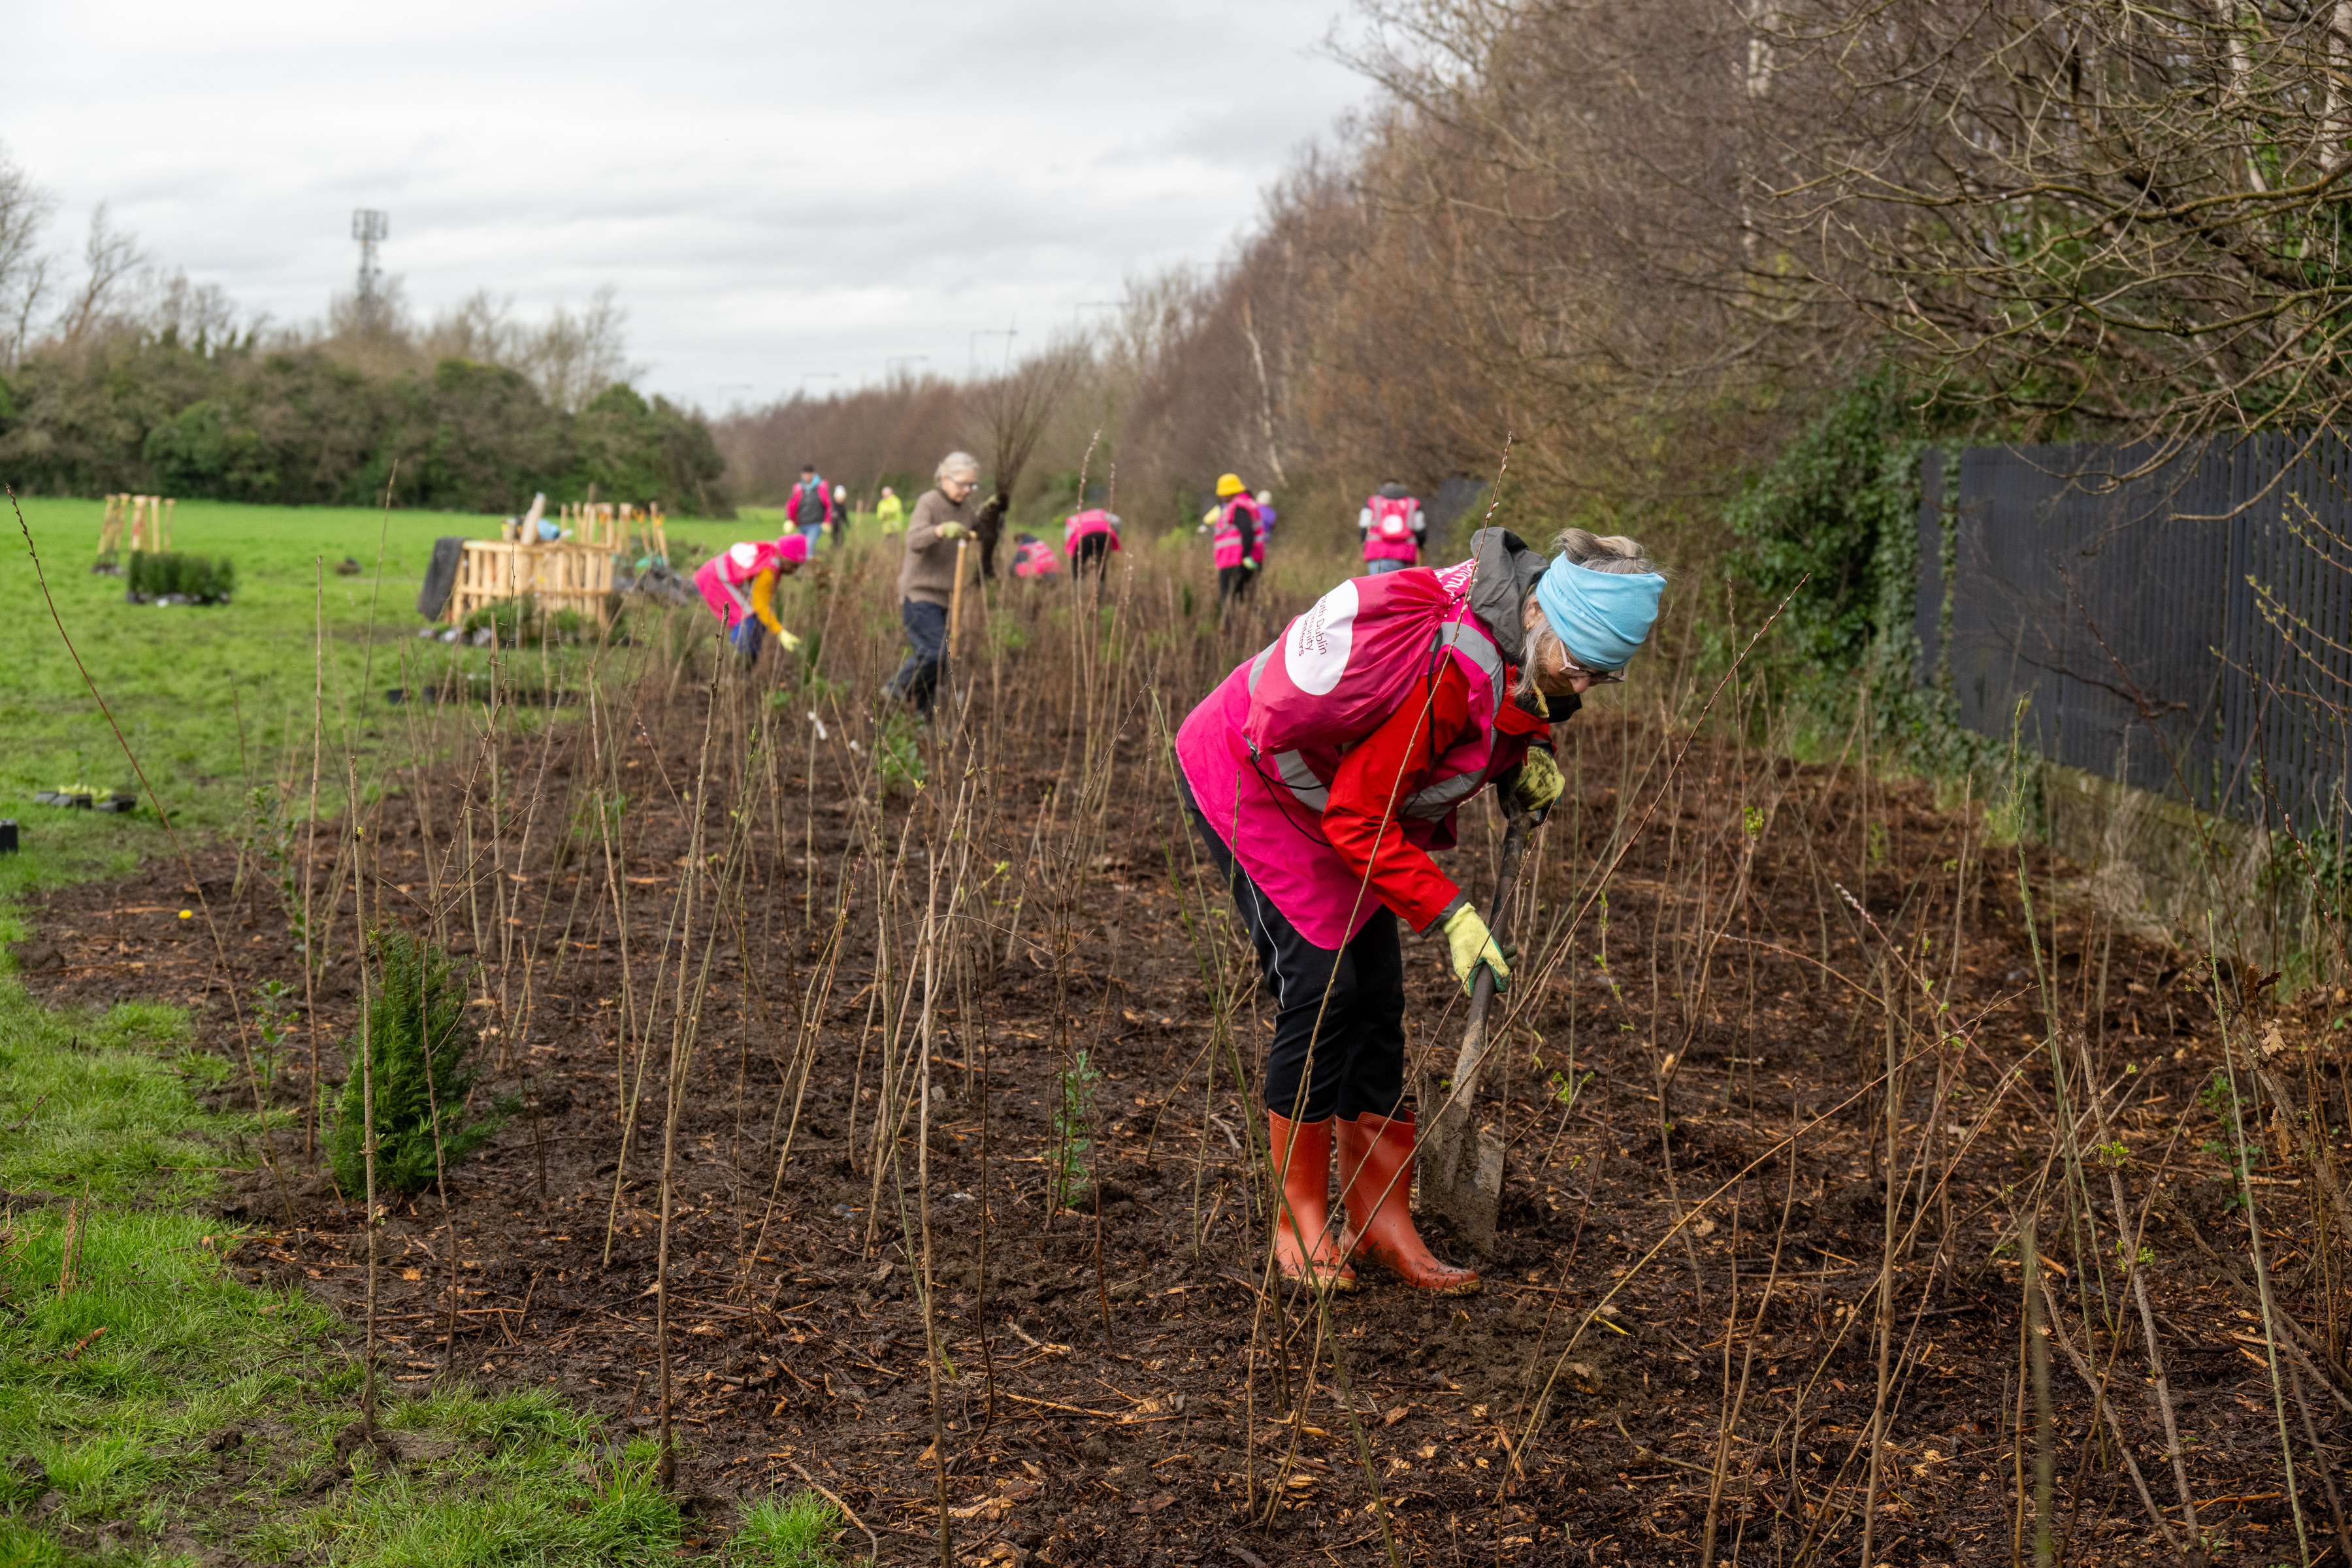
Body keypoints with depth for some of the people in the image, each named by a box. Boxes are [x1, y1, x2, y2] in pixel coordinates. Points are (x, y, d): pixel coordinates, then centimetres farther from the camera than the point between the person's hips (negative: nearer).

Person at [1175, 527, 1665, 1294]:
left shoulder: (1515, 635, -11)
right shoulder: (1449, 668, -37)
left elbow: (1504, 707, 15)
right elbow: (1357, 820, -30)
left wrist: (1527, 753, -7)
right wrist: (1447, 914, -29)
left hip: (1337, 791, 9)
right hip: (1248, 781, -9)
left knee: (1375, 999, 4)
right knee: (1321, 986, -15)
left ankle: (1380, 1220, 9)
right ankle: (1300, 1223, -3)